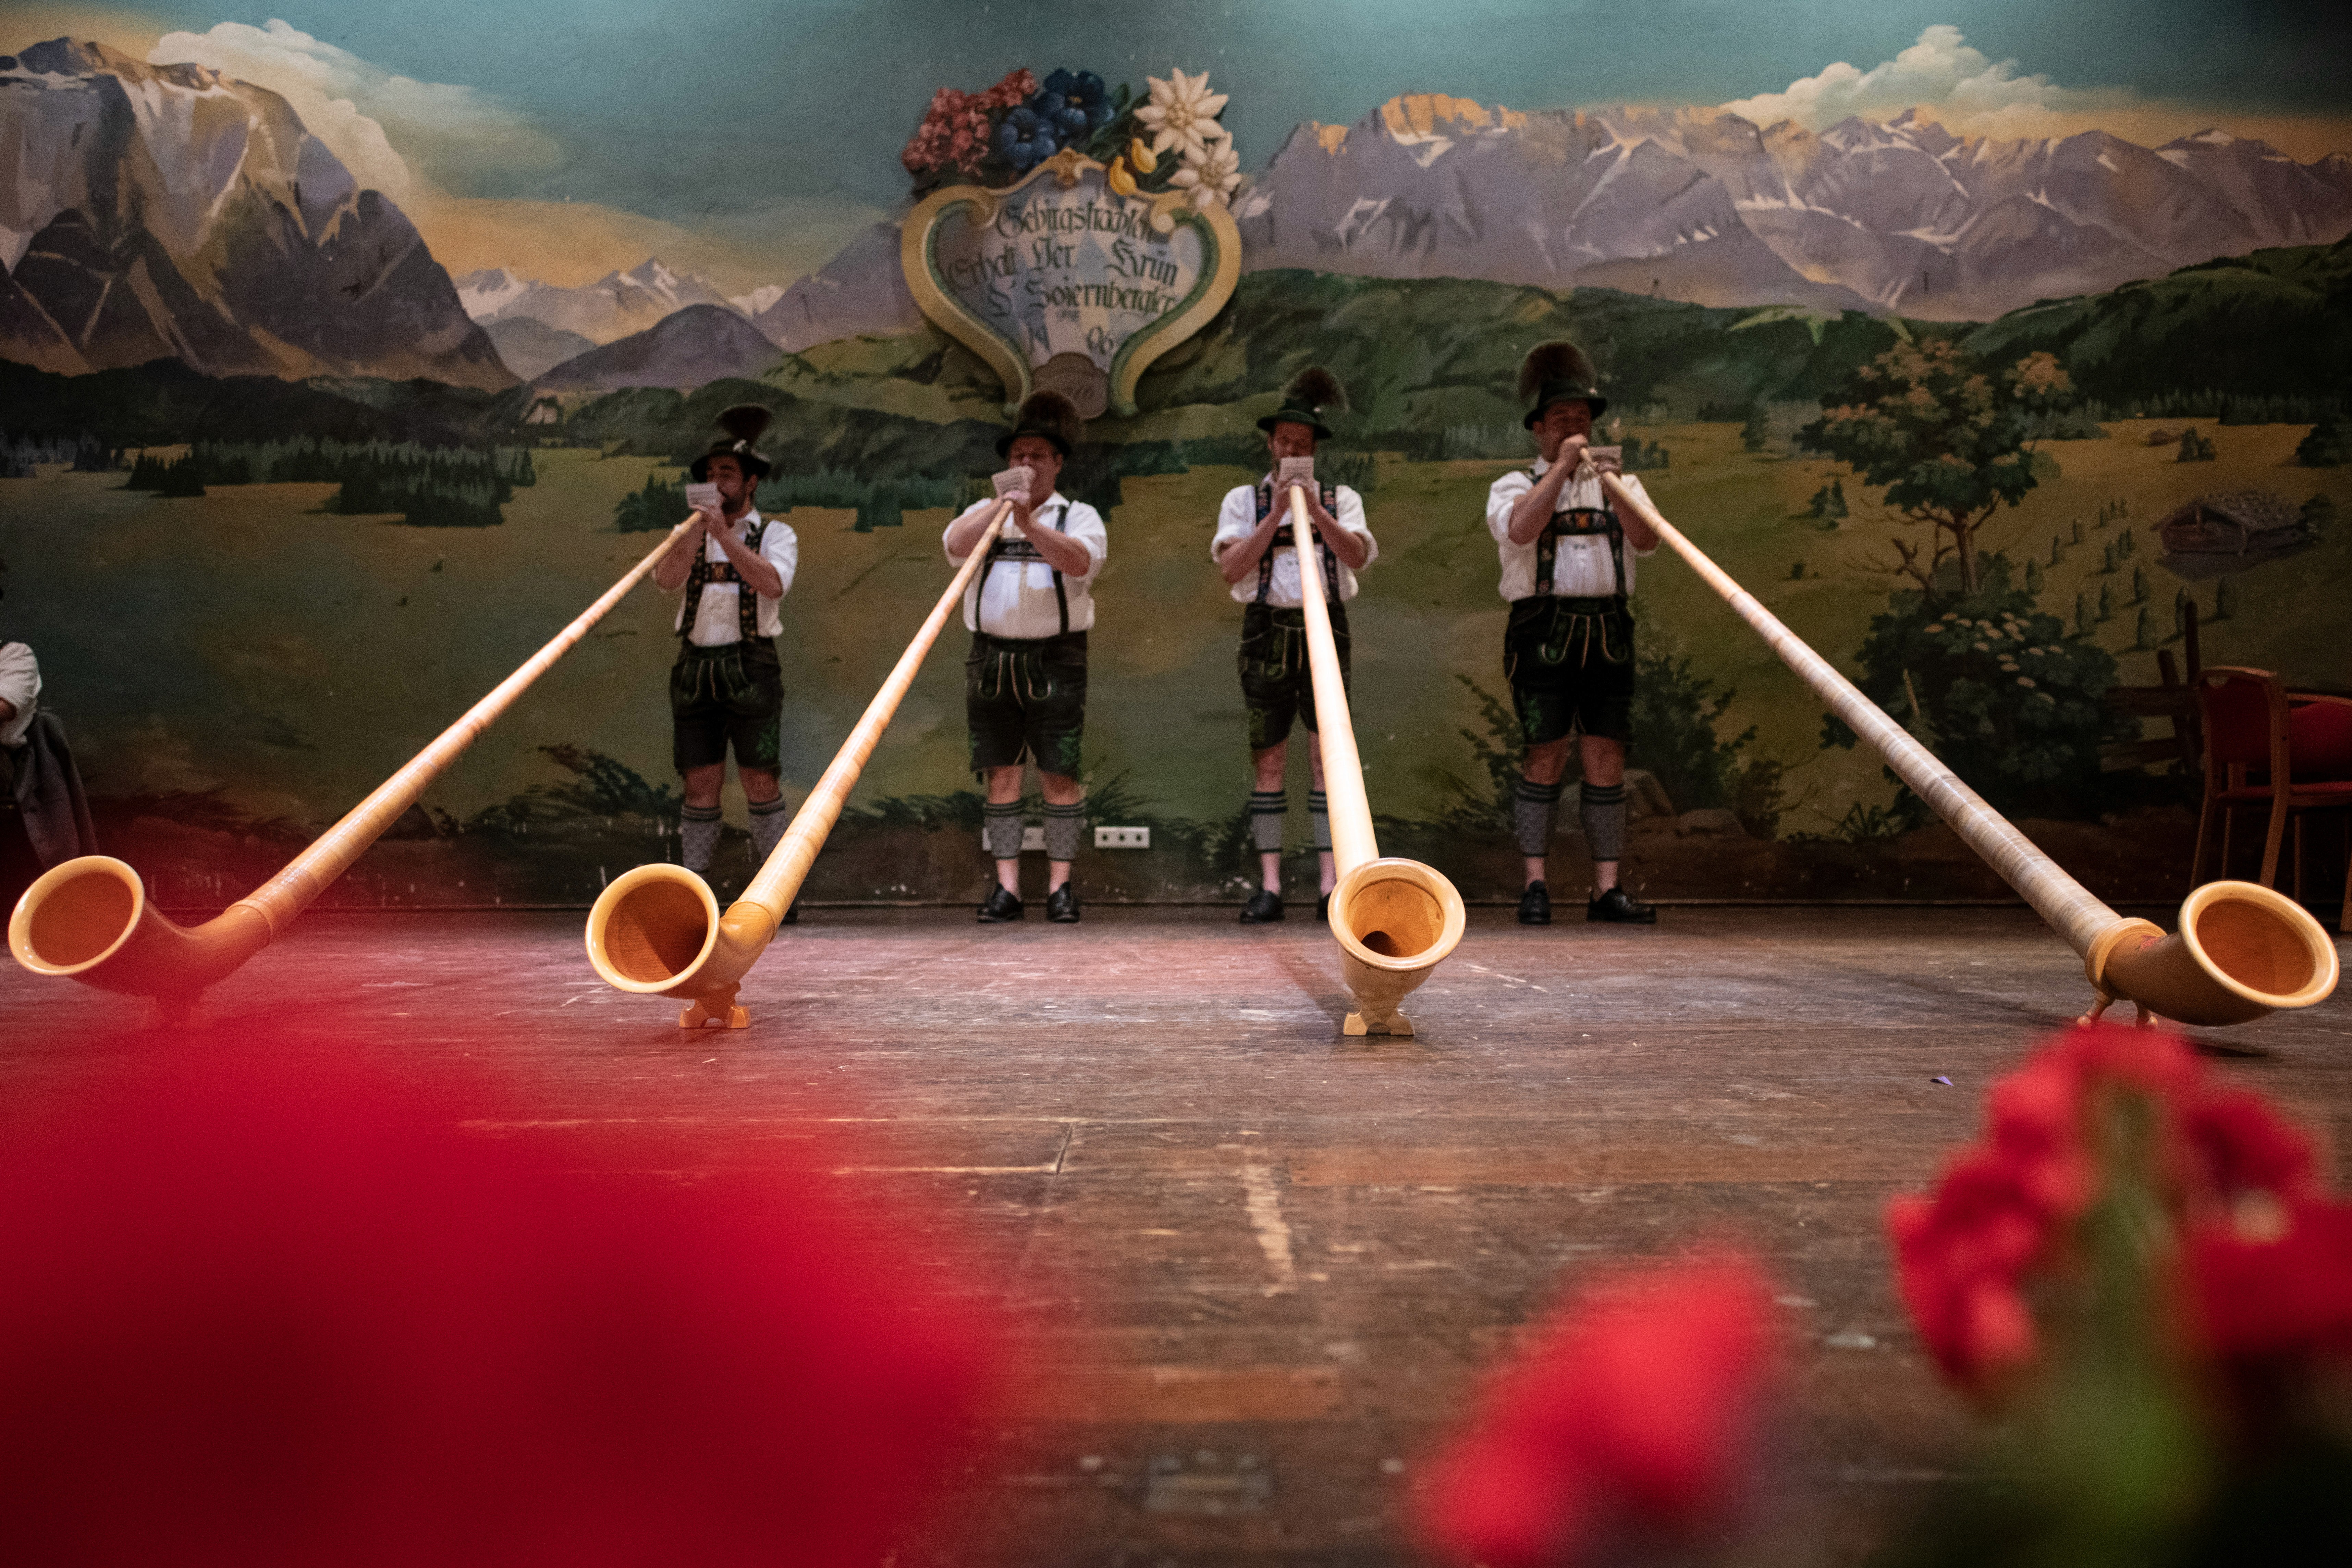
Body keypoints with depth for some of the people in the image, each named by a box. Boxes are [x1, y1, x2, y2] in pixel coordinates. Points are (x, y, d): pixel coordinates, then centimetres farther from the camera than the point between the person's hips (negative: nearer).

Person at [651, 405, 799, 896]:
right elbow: (666, 579, -8)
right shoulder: (689, 537, 14)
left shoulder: (777, 535, 4)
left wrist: (724, 533, -22)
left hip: (751, 671, -3)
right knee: (701, 787, 2)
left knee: (760, 783, -6)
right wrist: (699, 525, -18)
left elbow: (773, 585, -18)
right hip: (695, 671, 3)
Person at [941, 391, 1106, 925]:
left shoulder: (1079, 516, 8)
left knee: (1060, 775, -3)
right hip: (991, 659, 3)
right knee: (1000, 774, 2)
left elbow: (1079, 561, -15)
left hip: (1055, 661, -2)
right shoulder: (984, 513, 16)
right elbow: (956, 546, -6)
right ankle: (1007, 885, 7)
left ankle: (1060, 884, 5)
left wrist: (1029, 523, -27)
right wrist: (1002, 503, -12)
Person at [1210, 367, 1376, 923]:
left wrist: (1313, 509, -16)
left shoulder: (1341, 499, 13)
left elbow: (1358, 556, -6)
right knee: (1268, 759, -1)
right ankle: (1269, 885, 2)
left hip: (1325, 628, 0)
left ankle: (1331, 884, -2)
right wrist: (1277, 513, -10)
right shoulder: (1243, 499, 11)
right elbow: (1231, 567, -4)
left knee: (1329, 755, -4)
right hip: (1267, 632, 0)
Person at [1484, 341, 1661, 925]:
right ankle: (1536, 886, 0)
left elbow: (1646, 541, -1)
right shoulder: (1514, 486, 10)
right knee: (1545, 758, -5)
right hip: (1543, 631, -3)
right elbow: (1520, 528, -14)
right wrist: (1563, 468, -12)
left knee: (1606, 760, 0)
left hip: (1608, 632, 3)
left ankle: (1607, 889, 2)